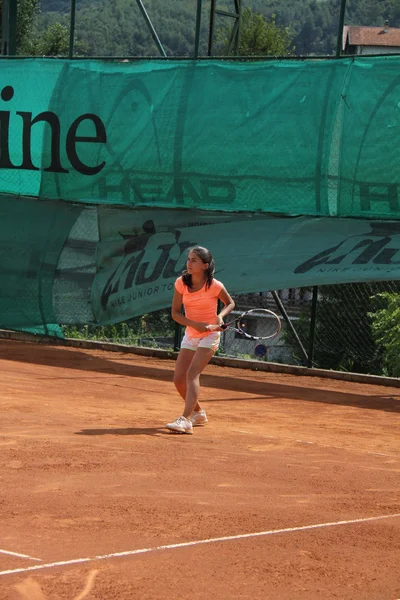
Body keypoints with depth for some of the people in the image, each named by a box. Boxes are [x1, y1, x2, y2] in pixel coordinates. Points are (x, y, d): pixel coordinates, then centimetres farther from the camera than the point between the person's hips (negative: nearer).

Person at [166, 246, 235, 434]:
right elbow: (175, 313, -4)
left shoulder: (215, 286, -17)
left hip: (209, 335, -5)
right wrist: (195, 324, -19)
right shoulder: (181, 283, -8)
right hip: (190, 335, 5)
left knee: (192, 374, -21)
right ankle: (198, 413, 26)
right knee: (179, 379, 2)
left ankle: (186, 420, -28)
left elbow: (230, 303, 2)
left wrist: (220, 316, -18)